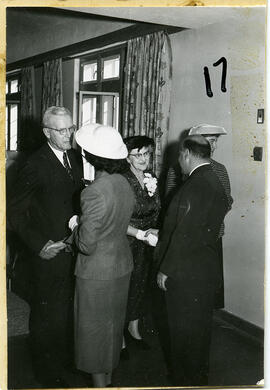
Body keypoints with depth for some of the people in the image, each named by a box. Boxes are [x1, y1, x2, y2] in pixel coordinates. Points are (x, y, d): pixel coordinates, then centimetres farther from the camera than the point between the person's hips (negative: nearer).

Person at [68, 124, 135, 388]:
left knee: (94, 329, 11)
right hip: (121, 265, 8)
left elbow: (87, 245, -24)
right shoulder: (123, 183, -2)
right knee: (112, 324, 23)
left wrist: (75, 226, -5)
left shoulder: (95, 193, -27)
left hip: (97, 273, -8)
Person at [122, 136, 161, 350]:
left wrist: (154, 231, -5)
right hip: (126, 244, -6)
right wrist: (141, 233, -24)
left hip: (146, 245, 6)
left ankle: (134, 329, 39)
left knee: (141, 286, 19)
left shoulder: (151, 177, 3)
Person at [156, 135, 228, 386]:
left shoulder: (195, 185, -22)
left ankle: (186, 380, 24)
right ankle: (199, 376, 39)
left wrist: (165, 270, -15)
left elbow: (184, 234, -24)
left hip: (186, 273, -9)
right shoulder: (216, 183, 7)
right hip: (207, 268, 9)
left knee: (184, 329, 7)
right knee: (200, 325, 22)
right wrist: (161, 235, 18)